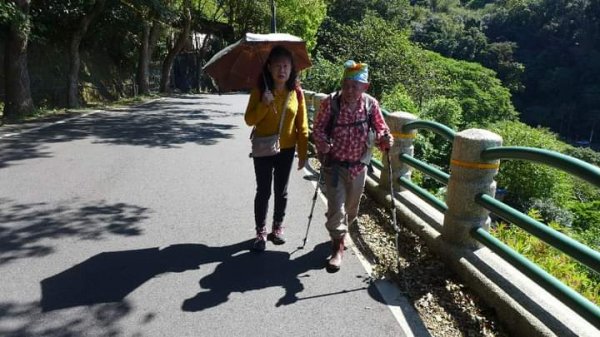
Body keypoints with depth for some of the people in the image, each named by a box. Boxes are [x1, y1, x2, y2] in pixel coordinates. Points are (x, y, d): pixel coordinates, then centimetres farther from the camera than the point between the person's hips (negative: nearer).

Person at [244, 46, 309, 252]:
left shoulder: (296, 93, -4)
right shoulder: (260, 91, -7)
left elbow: (302, 126, -2)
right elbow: (249, 120, -9)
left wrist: (303, 152, -4)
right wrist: (264, 104, -24)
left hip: (286, 150, 2)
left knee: (281, 191, 13)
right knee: (263, 191, 3)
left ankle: (277, 228, 30)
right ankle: (261, 232, 15)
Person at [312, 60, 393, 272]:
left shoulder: (371, 104, -10)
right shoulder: (330, 103, -16)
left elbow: (380, 128, -2)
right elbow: (318, 128, -8)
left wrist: (385, 139, -24)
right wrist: (322, 143, -28)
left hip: (358, 165, 3)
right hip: (335, 164, -3)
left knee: (351, 206, 19)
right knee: (336, 205, -7)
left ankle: (341, 230, 48)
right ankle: (338, 246, 8)